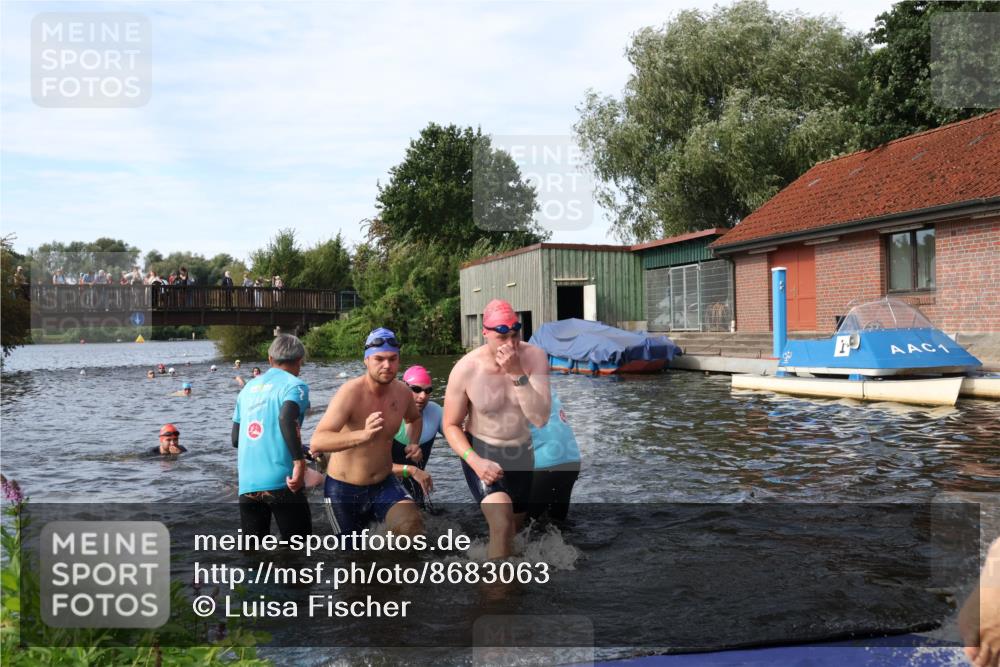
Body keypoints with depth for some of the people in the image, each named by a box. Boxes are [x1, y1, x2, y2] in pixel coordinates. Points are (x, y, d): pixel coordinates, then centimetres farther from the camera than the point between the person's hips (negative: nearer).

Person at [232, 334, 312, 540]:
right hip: (280, 481, -5)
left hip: (246, 484, 5)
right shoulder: (294, 385, -1)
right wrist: (300, 461, -25)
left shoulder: (248, 387, 17)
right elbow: (286, 419, -23)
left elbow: (236, 439, 20)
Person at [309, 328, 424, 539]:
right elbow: (316, 443, -36)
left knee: (412, 526, -23)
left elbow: (414, 419, 24)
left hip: (383, 483, 3)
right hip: (344, 490, -3)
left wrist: (413, 444, 6)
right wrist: (363, 435, -49)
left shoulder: (403, 393, -4)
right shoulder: (350, 392, -23)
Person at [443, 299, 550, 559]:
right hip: (481, 452, -3)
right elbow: (451, 425, -9)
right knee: (502, 525, -28)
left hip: (521, 453, 4)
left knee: (513, 529, 21)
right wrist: (475, 461, -25)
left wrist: (517, 374, -34)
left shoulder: (534, 357, -17)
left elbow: (541, 418, -25)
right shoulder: (466, 369, -21)